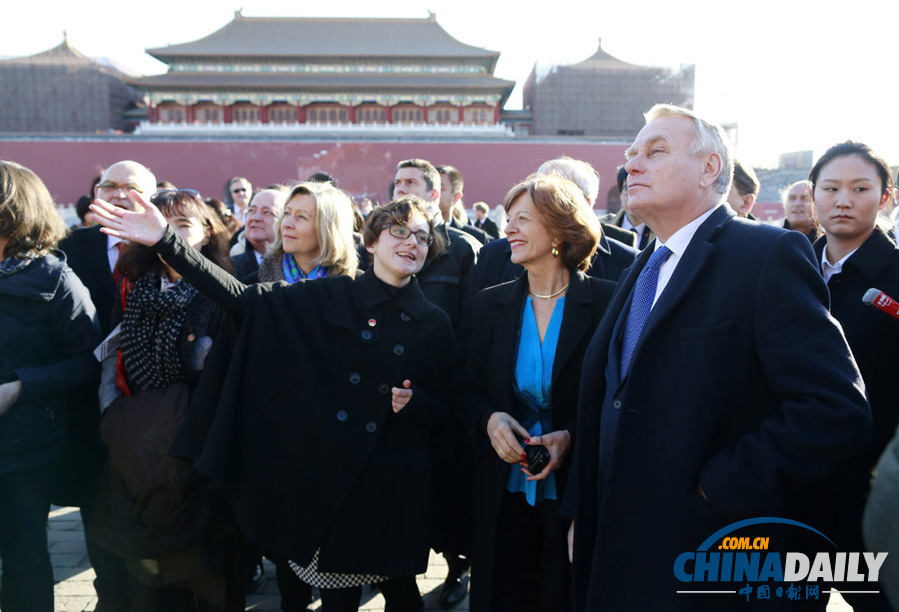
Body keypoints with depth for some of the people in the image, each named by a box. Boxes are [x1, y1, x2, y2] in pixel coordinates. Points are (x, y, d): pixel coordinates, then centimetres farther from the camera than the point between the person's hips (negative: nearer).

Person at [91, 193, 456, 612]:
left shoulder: (435, 325, 0)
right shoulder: (330, 297, -2)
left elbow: (446, 414, 6)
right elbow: (242, 298, -8)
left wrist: (414, 404, -16)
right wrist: (165, 241, -14)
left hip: (396, 487, 1)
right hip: (329, 479, 0)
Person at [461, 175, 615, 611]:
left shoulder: (606, 302, -8)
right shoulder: (491, 303, 3)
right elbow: (471, 390, 9)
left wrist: (571, 437, -18)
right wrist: (490, 419, -12)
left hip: (574, 495, -3)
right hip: (502, 494, 3)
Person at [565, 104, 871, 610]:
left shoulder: (769, 254, -12)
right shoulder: (641, 270, 12)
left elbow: (839, 409, -21)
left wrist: (717, 490, -19)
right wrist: (583, 516, 7)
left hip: (708, 563, -6)